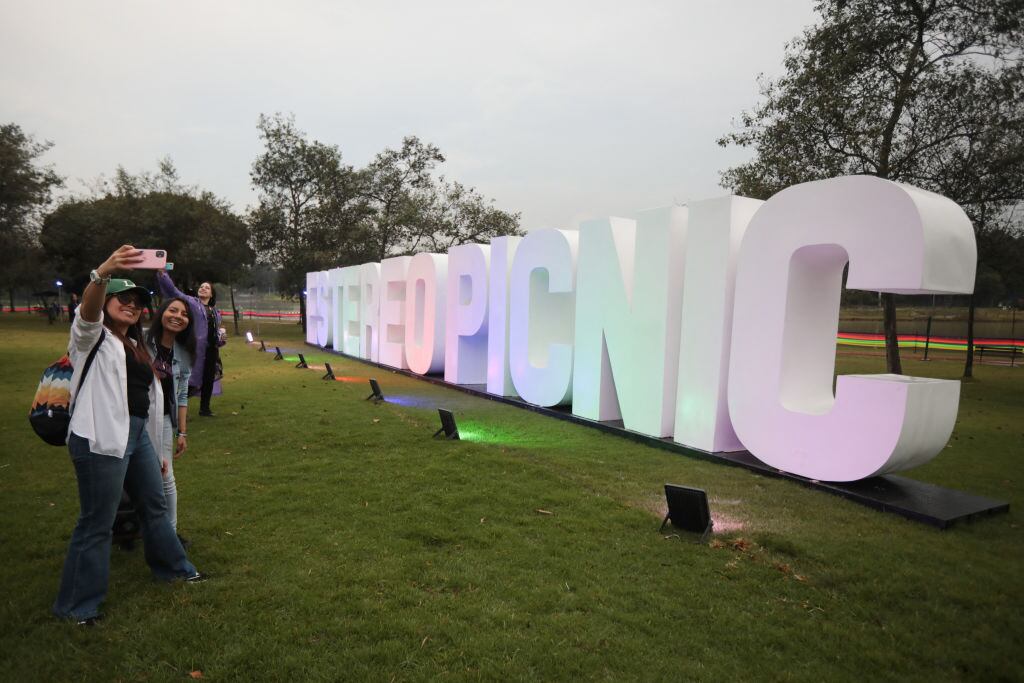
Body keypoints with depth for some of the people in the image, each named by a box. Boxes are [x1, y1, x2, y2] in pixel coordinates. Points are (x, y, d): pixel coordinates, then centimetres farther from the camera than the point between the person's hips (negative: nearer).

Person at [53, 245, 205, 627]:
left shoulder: (136, 345, 19)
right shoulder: (93, 337, -3)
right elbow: (87, 311, -27)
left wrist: (153, 446, 21)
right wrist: (103, 272, -47)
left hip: (138, 434, 8)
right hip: (101, 439, -8)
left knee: (154, 505, 20)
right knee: (97, 522, -2)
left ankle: (173, 567, 38)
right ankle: (77, 605, 13)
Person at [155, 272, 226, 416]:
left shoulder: (215, 311, 16)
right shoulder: (190, 302, 1)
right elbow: (172, 290, -12)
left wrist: (222, 337, 4)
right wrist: (162, 273, -25)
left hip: (211, 350, 5)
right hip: (195, 349, -5)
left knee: (209, 379, 10)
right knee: (190, 379, -4)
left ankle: (205, 409, 24)